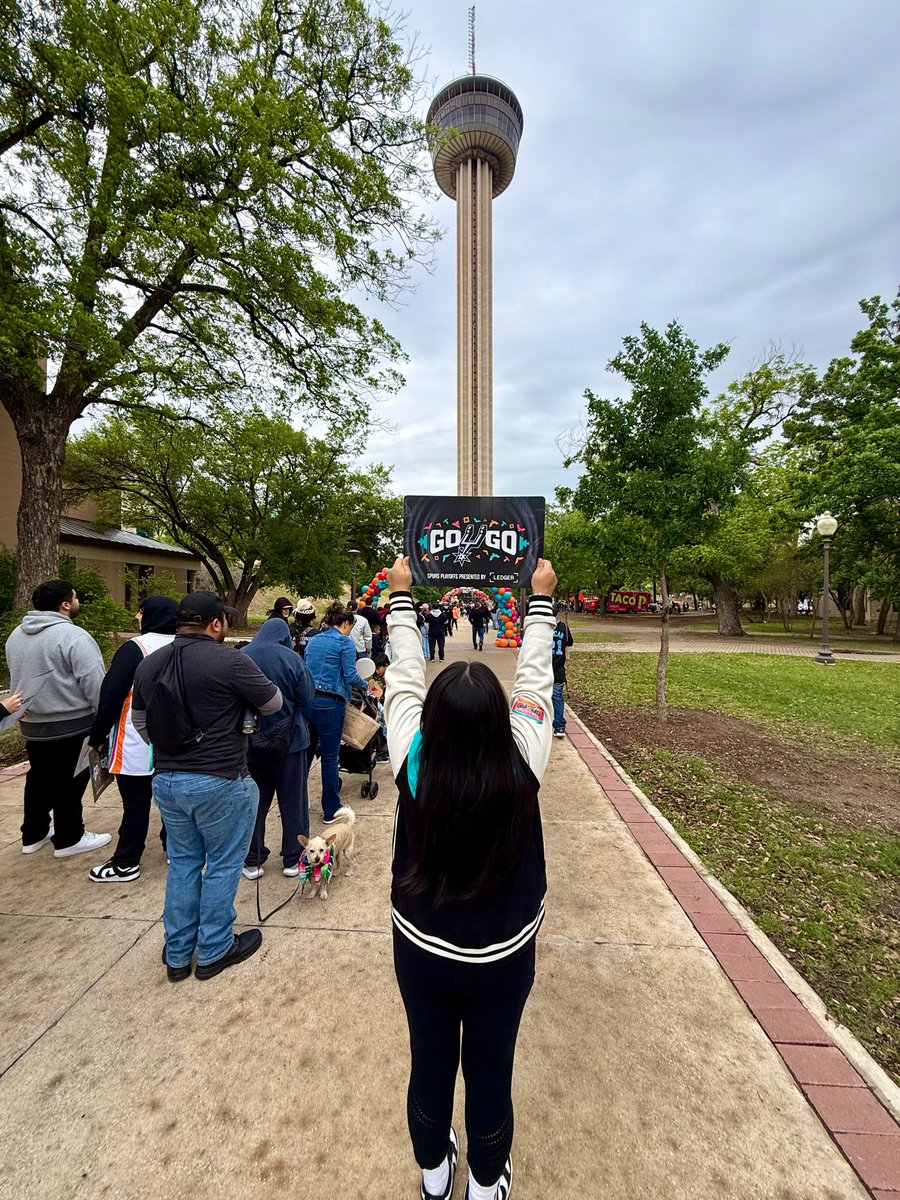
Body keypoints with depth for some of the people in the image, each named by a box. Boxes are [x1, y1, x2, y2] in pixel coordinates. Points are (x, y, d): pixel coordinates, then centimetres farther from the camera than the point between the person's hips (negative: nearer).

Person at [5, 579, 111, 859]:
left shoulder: (15, 635, 7)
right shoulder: (72, 635, -21)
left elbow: (17, 678, 17)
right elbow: (95, 684, -22)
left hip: (32, 724, 8)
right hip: (71, 725, -8)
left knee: (39, 778, 21)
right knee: (68, 783, 5)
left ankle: (33, 834, 34)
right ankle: (69, 839, 18)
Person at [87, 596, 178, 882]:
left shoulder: (134, 649, -15)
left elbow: (111, 695, -13)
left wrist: (98, 735, -2)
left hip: (137, 744, -5)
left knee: (136, 802, 5)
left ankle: (126, 864, 17)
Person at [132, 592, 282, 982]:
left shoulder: (149, 663, 2)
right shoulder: (230, 660, -19)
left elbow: (139, 722, 14)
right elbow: (273, 703, -7)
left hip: (166, 779, 7)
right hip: (219, 781, -6)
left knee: (183, 861, 22)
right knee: (222, 864, 13)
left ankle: (177, 955, 35)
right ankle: (214, 951, 29)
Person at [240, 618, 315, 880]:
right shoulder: (291, 658, -15)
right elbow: (306, 698, -10)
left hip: (250, 740, 3)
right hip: (288, 739, -3)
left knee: (254, 801, 16)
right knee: (293, 801, 11)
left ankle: (252, 861, 26)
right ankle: (293, 859, 21)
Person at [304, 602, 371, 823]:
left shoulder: (314, 641, 14)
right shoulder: (345, 642, -6)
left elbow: (307, 669, 18)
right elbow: (350, 675, -13)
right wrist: (365, 685, 5)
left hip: (307, 699, 6)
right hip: (330, 703, -6)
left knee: (306, 752, 19)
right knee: (330, 757, 4)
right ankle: (331, 811, 17)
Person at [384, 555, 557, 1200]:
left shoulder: (413, 765, -27)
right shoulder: (521, 768, -28)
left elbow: (404, 676, -14)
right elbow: (535, 680, -15)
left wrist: (402, 595, -1)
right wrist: (541, 599, -2)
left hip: (419, 950, 2)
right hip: (502, 957, -1)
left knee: (430, 1065, 26)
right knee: (490, 1073, 24)